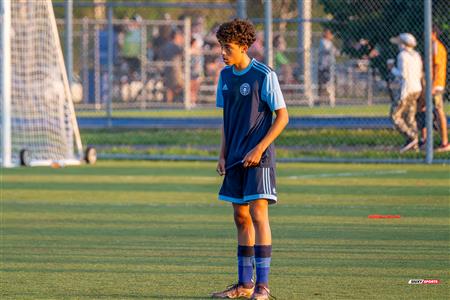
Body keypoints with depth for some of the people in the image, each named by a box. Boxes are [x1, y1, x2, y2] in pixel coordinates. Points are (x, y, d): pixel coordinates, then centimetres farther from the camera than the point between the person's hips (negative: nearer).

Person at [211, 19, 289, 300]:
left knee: (258, 213, -13)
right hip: (236, 158, 7)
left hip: (259, 158, -7)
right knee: (241, 217, 8)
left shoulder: (264, 75, -10)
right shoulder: (225, 76, 10)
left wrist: (259, 149, -16)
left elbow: (282, 117, -9)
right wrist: (223, 155, 11)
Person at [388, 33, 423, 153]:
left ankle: (411, 138, -12)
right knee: (409, 117, 13)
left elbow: (403, 74, -19)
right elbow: (419, 74, 14)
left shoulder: (402, 55, -13)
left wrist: (392, 69, -1)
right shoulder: (416, 55, 11)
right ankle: (414, 145, 11)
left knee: (395, 116, -2)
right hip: (417, 89, 8)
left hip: (407, 89, -8)